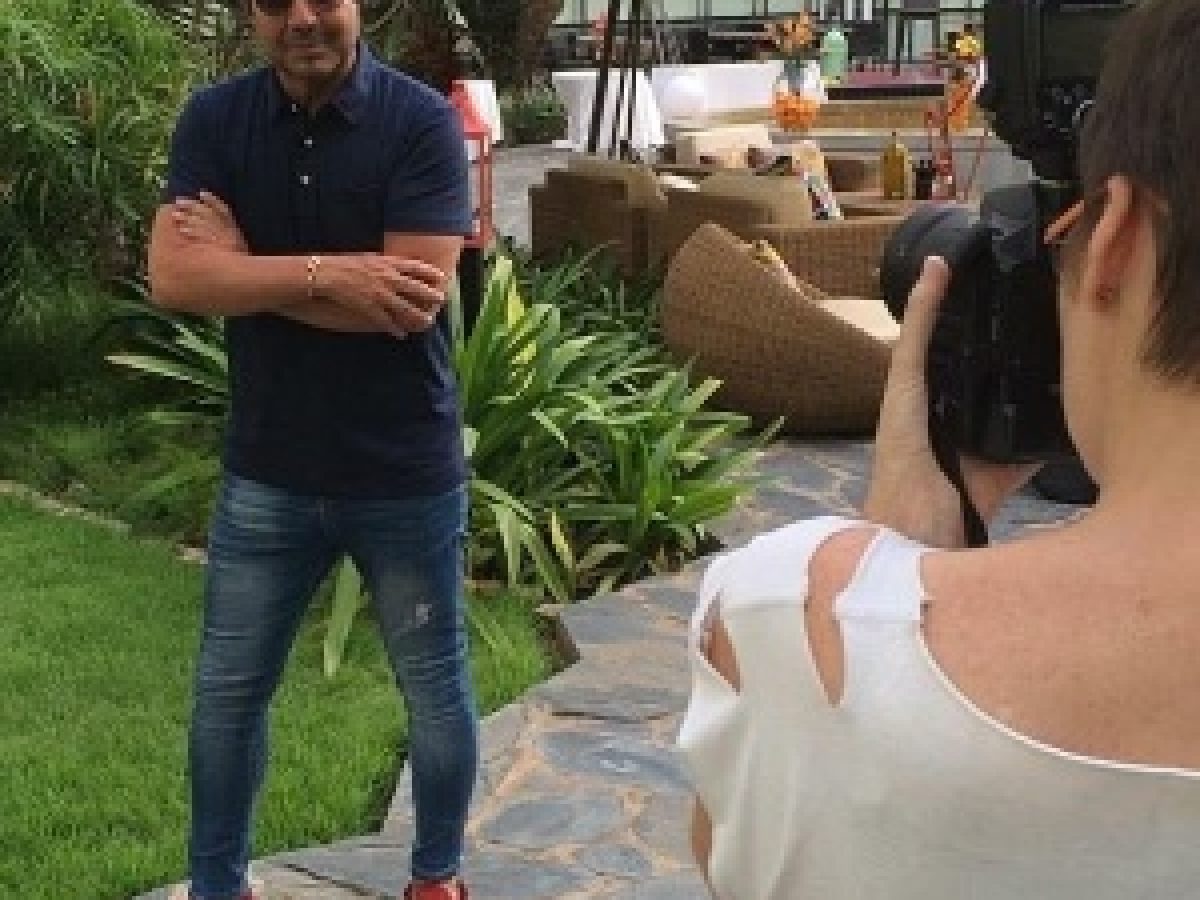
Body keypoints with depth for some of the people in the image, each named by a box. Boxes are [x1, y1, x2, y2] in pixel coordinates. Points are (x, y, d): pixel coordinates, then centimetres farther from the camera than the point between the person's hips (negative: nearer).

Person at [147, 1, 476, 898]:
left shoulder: (422, 121, -13)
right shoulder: (213, 120, -3)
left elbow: (413, 300, -23)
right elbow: (174, 277, -15)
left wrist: (246, 267, -17)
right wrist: (327, 271, -25)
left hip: (405, 474, -2)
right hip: (267, 472, 3)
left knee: (436, 688, 14)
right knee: (228, 691, 14)